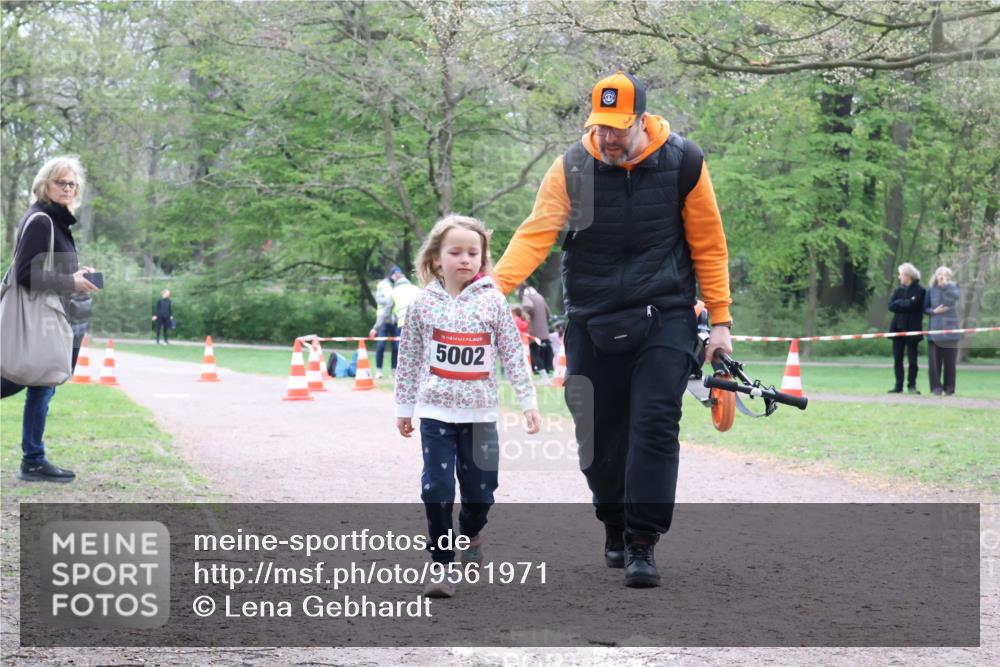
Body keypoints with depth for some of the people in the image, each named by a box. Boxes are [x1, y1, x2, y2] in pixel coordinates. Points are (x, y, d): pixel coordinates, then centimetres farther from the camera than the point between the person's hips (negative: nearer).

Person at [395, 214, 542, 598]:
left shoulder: (492, 301, 0)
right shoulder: (424, 304, 1)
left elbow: (513, 354, 1)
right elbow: (409, 359, 8)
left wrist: (528, 400, -3)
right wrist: (404, 407, 10)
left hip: (480, 412, 1)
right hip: (436, 412, 0)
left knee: (481, 487, 7)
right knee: (437, 489, -7)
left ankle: (470, 535, 38)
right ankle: (441, 564, 1)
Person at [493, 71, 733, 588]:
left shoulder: (682, 162, -5)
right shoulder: (572, 168, -4)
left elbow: (708, 245, 3)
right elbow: (536, 233, -14)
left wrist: (720, 320, 2)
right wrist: (493, 285, -30)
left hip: (664, 318, -2)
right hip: (592, 325, 2)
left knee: (654, 427, -14)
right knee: (600, 438, 7)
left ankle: (641, 545, -10)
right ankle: (614, 527, 32)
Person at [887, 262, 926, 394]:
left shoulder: (919, 291, -4)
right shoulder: (899, 290, 12)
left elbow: (912, 305, -17)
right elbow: (891, 305, 1)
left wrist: (899, 303, -4)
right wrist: (905, 304, -11)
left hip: (912, 329, -5)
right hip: (898, 328, 5)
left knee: (912, 360, -1)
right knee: (897, 359, 4)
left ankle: (912, 385, 6)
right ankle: (898, 386, 8)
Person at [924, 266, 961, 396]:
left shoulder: (953, 288, 5)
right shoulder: (931, 290, 7)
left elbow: (956, 296, -17)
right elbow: (925, 308, 8)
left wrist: (946, 285, -20)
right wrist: (934, 311, -10)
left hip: (950, 329, 0)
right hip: (935, 330, 0)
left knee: (949, 361, 0)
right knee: (934, 361, -5)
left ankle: (949, 388, 8)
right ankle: (936, 387, 1)